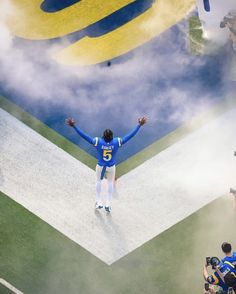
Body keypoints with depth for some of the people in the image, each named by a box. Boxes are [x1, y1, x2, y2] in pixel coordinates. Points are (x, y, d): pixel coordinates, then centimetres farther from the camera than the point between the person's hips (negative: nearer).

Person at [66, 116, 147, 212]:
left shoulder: (98, 141, -27)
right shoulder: (117, 142, -25)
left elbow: (84, 135, -28)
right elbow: (131, 135, -20)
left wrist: (74, 126, -25)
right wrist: (139, 125, -15)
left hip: (100, 166, 0)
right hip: (111, 167, 0)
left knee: (98, 181, 25)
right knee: (110, 183, 22)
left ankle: (99, 203, 30)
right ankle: (108, 204, 26)